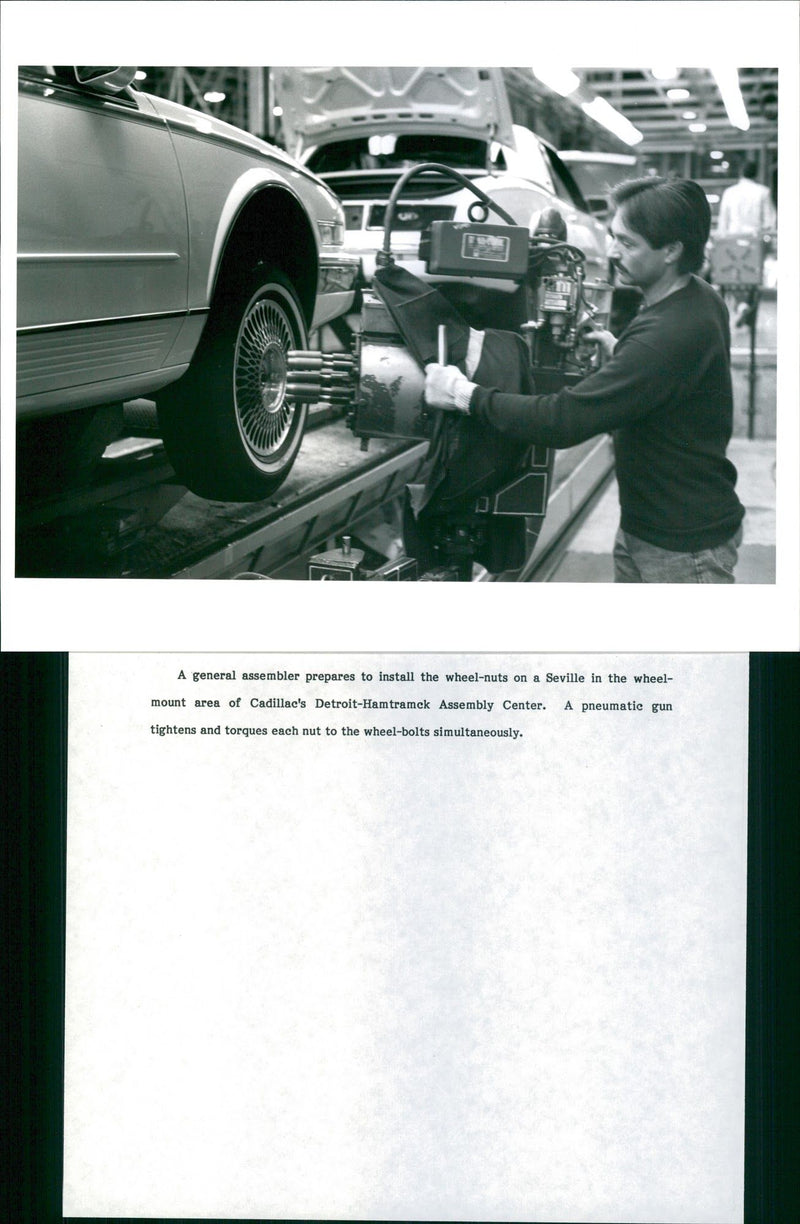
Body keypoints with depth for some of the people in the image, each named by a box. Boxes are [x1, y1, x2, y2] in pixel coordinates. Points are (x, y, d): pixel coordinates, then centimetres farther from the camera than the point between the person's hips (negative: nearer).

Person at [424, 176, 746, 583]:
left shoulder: (674, 332, -29)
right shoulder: (699, 300, 4)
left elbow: (566, 420, -30)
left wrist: (463, 394, -22)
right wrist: (618, 355, 9)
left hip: (686, 547, -10)